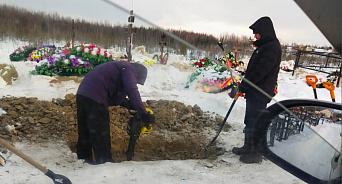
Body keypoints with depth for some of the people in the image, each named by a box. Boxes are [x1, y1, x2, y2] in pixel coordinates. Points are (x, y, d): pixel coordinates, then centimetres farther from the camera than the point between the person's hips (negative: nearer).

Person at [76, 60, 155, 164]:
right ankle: (104, 162, 5)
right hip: (94, 97, -10)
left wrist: (130, 104, 16)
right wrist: (144, 113, -18)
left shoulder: (120, 67, 29)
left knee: (85, 132, 18)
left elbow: (117, 96, 26)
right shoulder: (130, 69, 0)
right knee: (101, 134, -2)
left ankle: (84, 160, 28)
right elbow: (132, 91, -16)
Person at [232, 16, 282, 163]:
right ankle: (248, 147, 30)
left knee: (255, 123, -3)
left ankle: (256, 153, 8)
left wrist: (243, 85, -18)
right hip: (254, 91, 10)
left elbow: (260, 71, -23)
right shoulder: (264, 46, 16)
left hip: (260, 92, -10)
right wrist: (244, 86, 14)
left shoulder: (272, 47, -16)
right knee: (250, 121, 17)